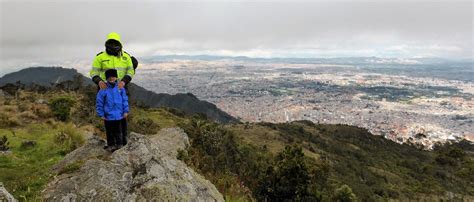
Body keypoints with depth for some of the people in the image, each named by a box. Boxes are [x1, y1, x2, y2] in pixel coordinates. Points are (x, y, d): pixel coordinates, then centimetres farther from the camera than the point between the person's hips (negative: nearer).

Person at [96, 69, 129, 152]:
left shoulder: (120, 88, -1)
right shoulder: (103, 90, -7)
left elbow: (125, 100, 5)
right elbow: (99, 103, -2)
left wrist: (126, 111, 1)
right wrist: (101, 114, -3)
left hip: (120, 115, 1)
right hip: (108, 116, -1)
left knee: (119, 132, 12)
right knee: (110, 132, 11)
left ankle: (120, 145, 25)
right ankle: (111, 145, 26)